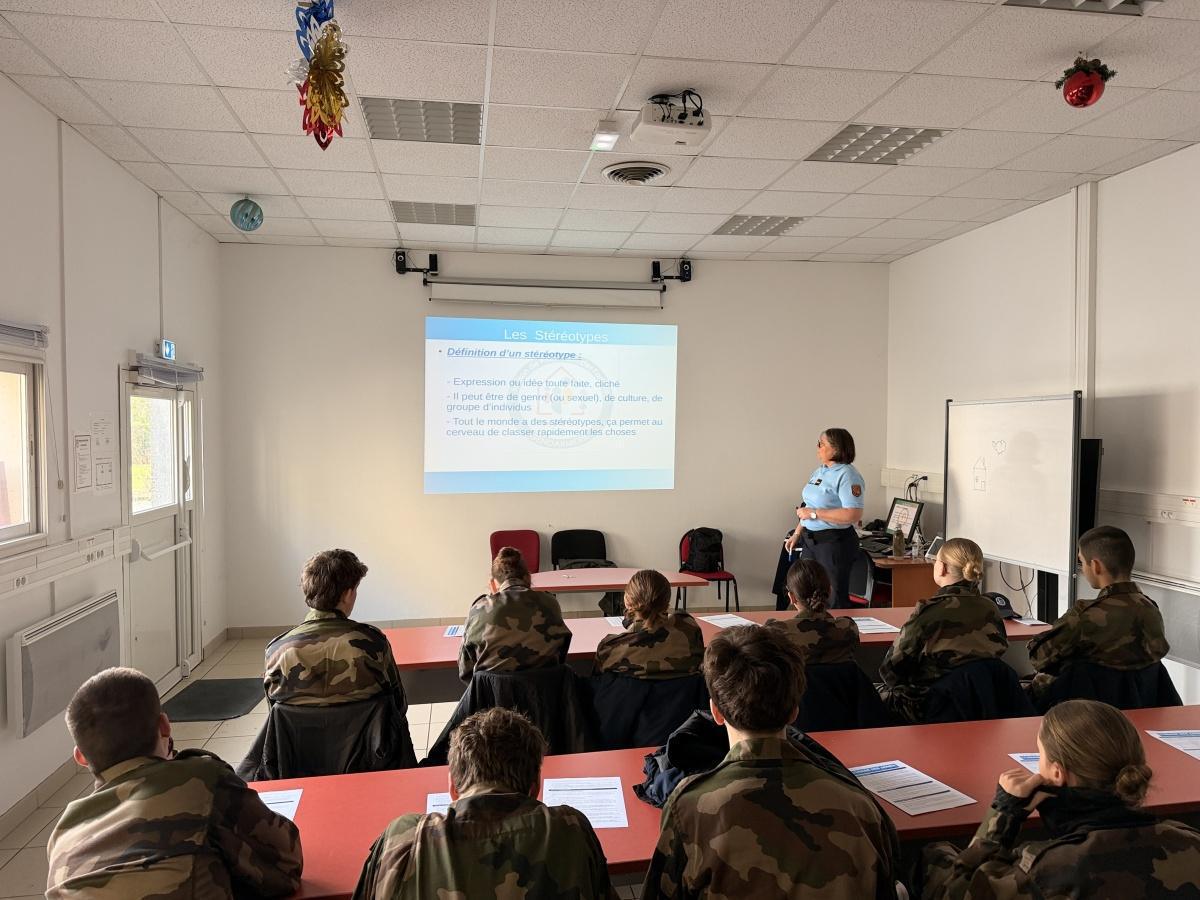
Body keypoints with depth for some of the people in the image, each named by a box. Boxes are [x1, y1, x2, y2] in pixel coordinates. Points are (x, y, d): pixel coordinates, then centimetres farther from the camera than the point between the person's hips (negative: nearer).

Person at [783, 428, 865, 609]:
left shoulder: (847, 475, -17)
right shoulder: (819, 472, 12)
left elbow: (853, 515, -27)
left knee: (835, 601, 1)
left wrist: (814, 513, -22)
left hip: (835, 542, -9)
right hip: (810, 540, 9)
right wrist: (797, 534, 17)